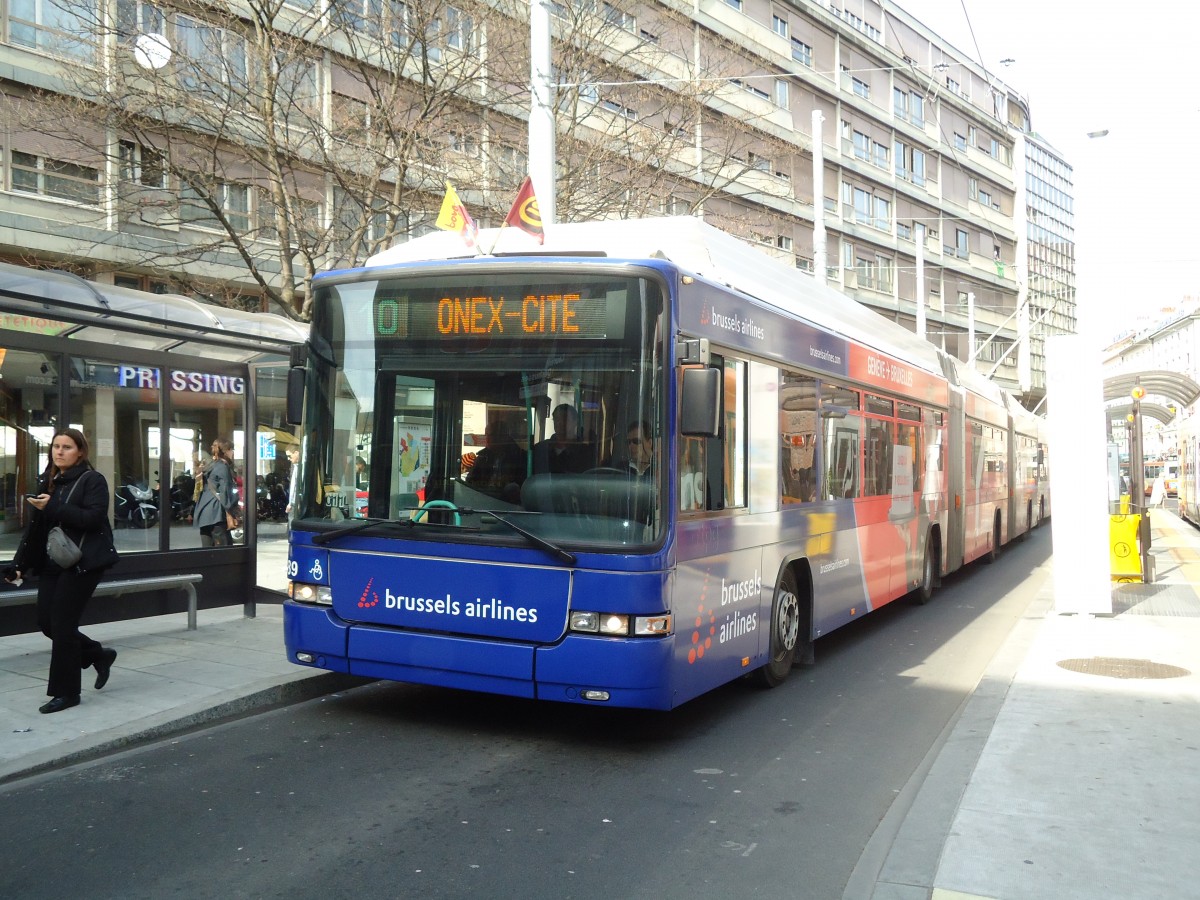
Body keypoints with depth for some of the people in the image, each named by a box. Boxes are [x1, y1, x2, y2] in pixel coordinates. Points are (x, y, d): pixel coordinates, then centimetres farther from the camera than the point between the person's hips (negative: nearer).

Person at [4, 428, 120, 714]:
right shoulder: (47, 481, 13)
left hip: (83, 562, -7)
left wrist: (52, 508, -26)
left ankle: (66, 692, 7)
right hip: (52, 562, 7)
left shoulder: (92, 480, -7)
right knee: (46, 622, 5)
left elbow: (94, 518, -21)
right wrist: (19, 564, 10)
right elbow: (35, 527, 14)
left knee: (62, 624, -6)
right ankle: (99, 655, 28)